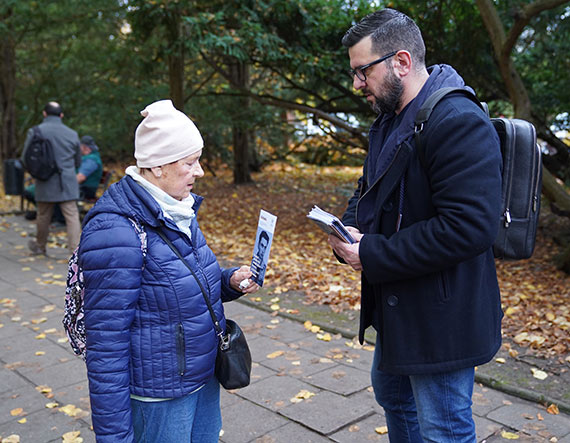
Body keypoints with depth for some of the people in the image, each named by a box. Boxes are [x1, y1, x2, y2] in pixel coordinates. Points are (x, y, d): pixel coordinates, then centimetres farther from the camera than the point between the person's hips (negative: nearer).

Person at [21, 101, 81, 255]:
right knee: (72, 216, -1)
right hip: (68, 184, 0)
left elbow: (25, 159, 1)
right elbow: (78, 162, 12)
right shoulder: (72, 134, 1)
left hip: (45, 184, 0)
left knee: (43, 216, 16)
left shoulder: (34, 132, -4)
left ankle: (40, 247, 35)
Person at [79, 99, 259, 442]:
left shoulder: (178, 211, 3)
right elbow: (106, 343, -23)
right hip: (158, 398, -8)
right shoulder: (116, 231, -24)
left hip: (204, 376, 8)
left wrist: (230, 282, -3)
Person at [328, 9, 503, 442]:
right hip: (398, 308, 10)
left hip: (441, 320, -10)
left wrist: (372, 256, -24)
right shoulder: (390, 122, 10)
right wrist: (349, 229, -3)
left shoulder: (459, 122, -23)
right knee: (391, 391, 27)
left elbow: (469, 226, -30)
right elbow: (369, 190, 19)